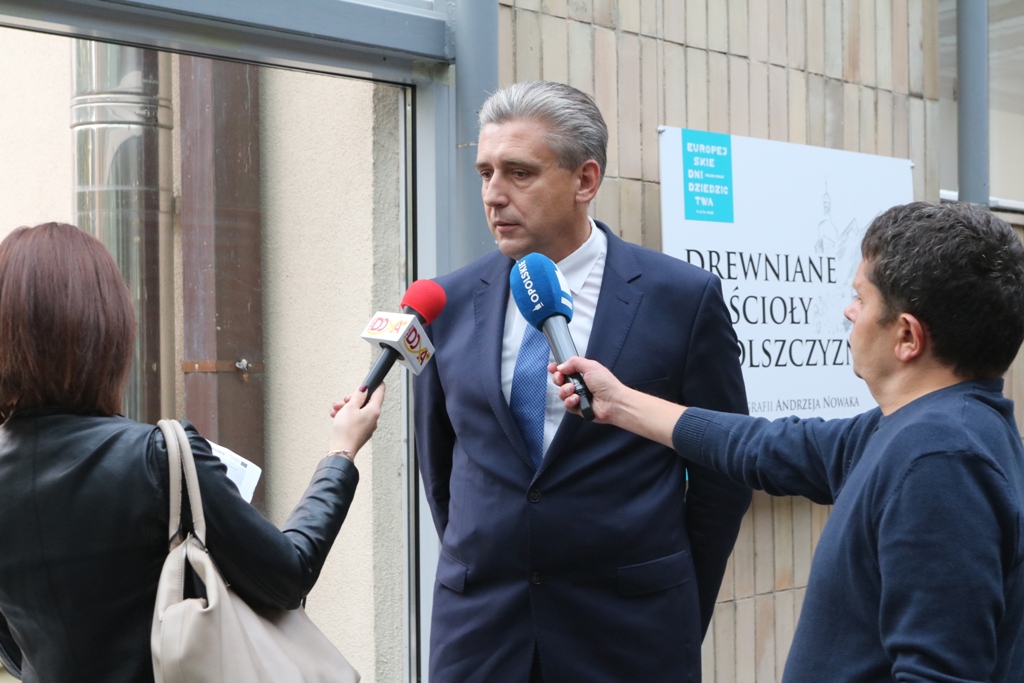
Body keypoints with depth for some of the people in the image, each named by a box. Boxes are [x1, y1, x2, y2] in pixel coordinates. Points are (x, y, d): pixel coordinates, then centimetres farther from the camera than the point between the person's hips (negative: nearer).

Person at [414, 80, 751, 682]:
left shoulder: (685, 298, -7)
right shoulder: (451, 303, 1)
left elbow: (724, 469, 0)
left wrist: (682, 610, 5)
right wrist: (487, 566, 12)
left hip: (630, 632, -2)